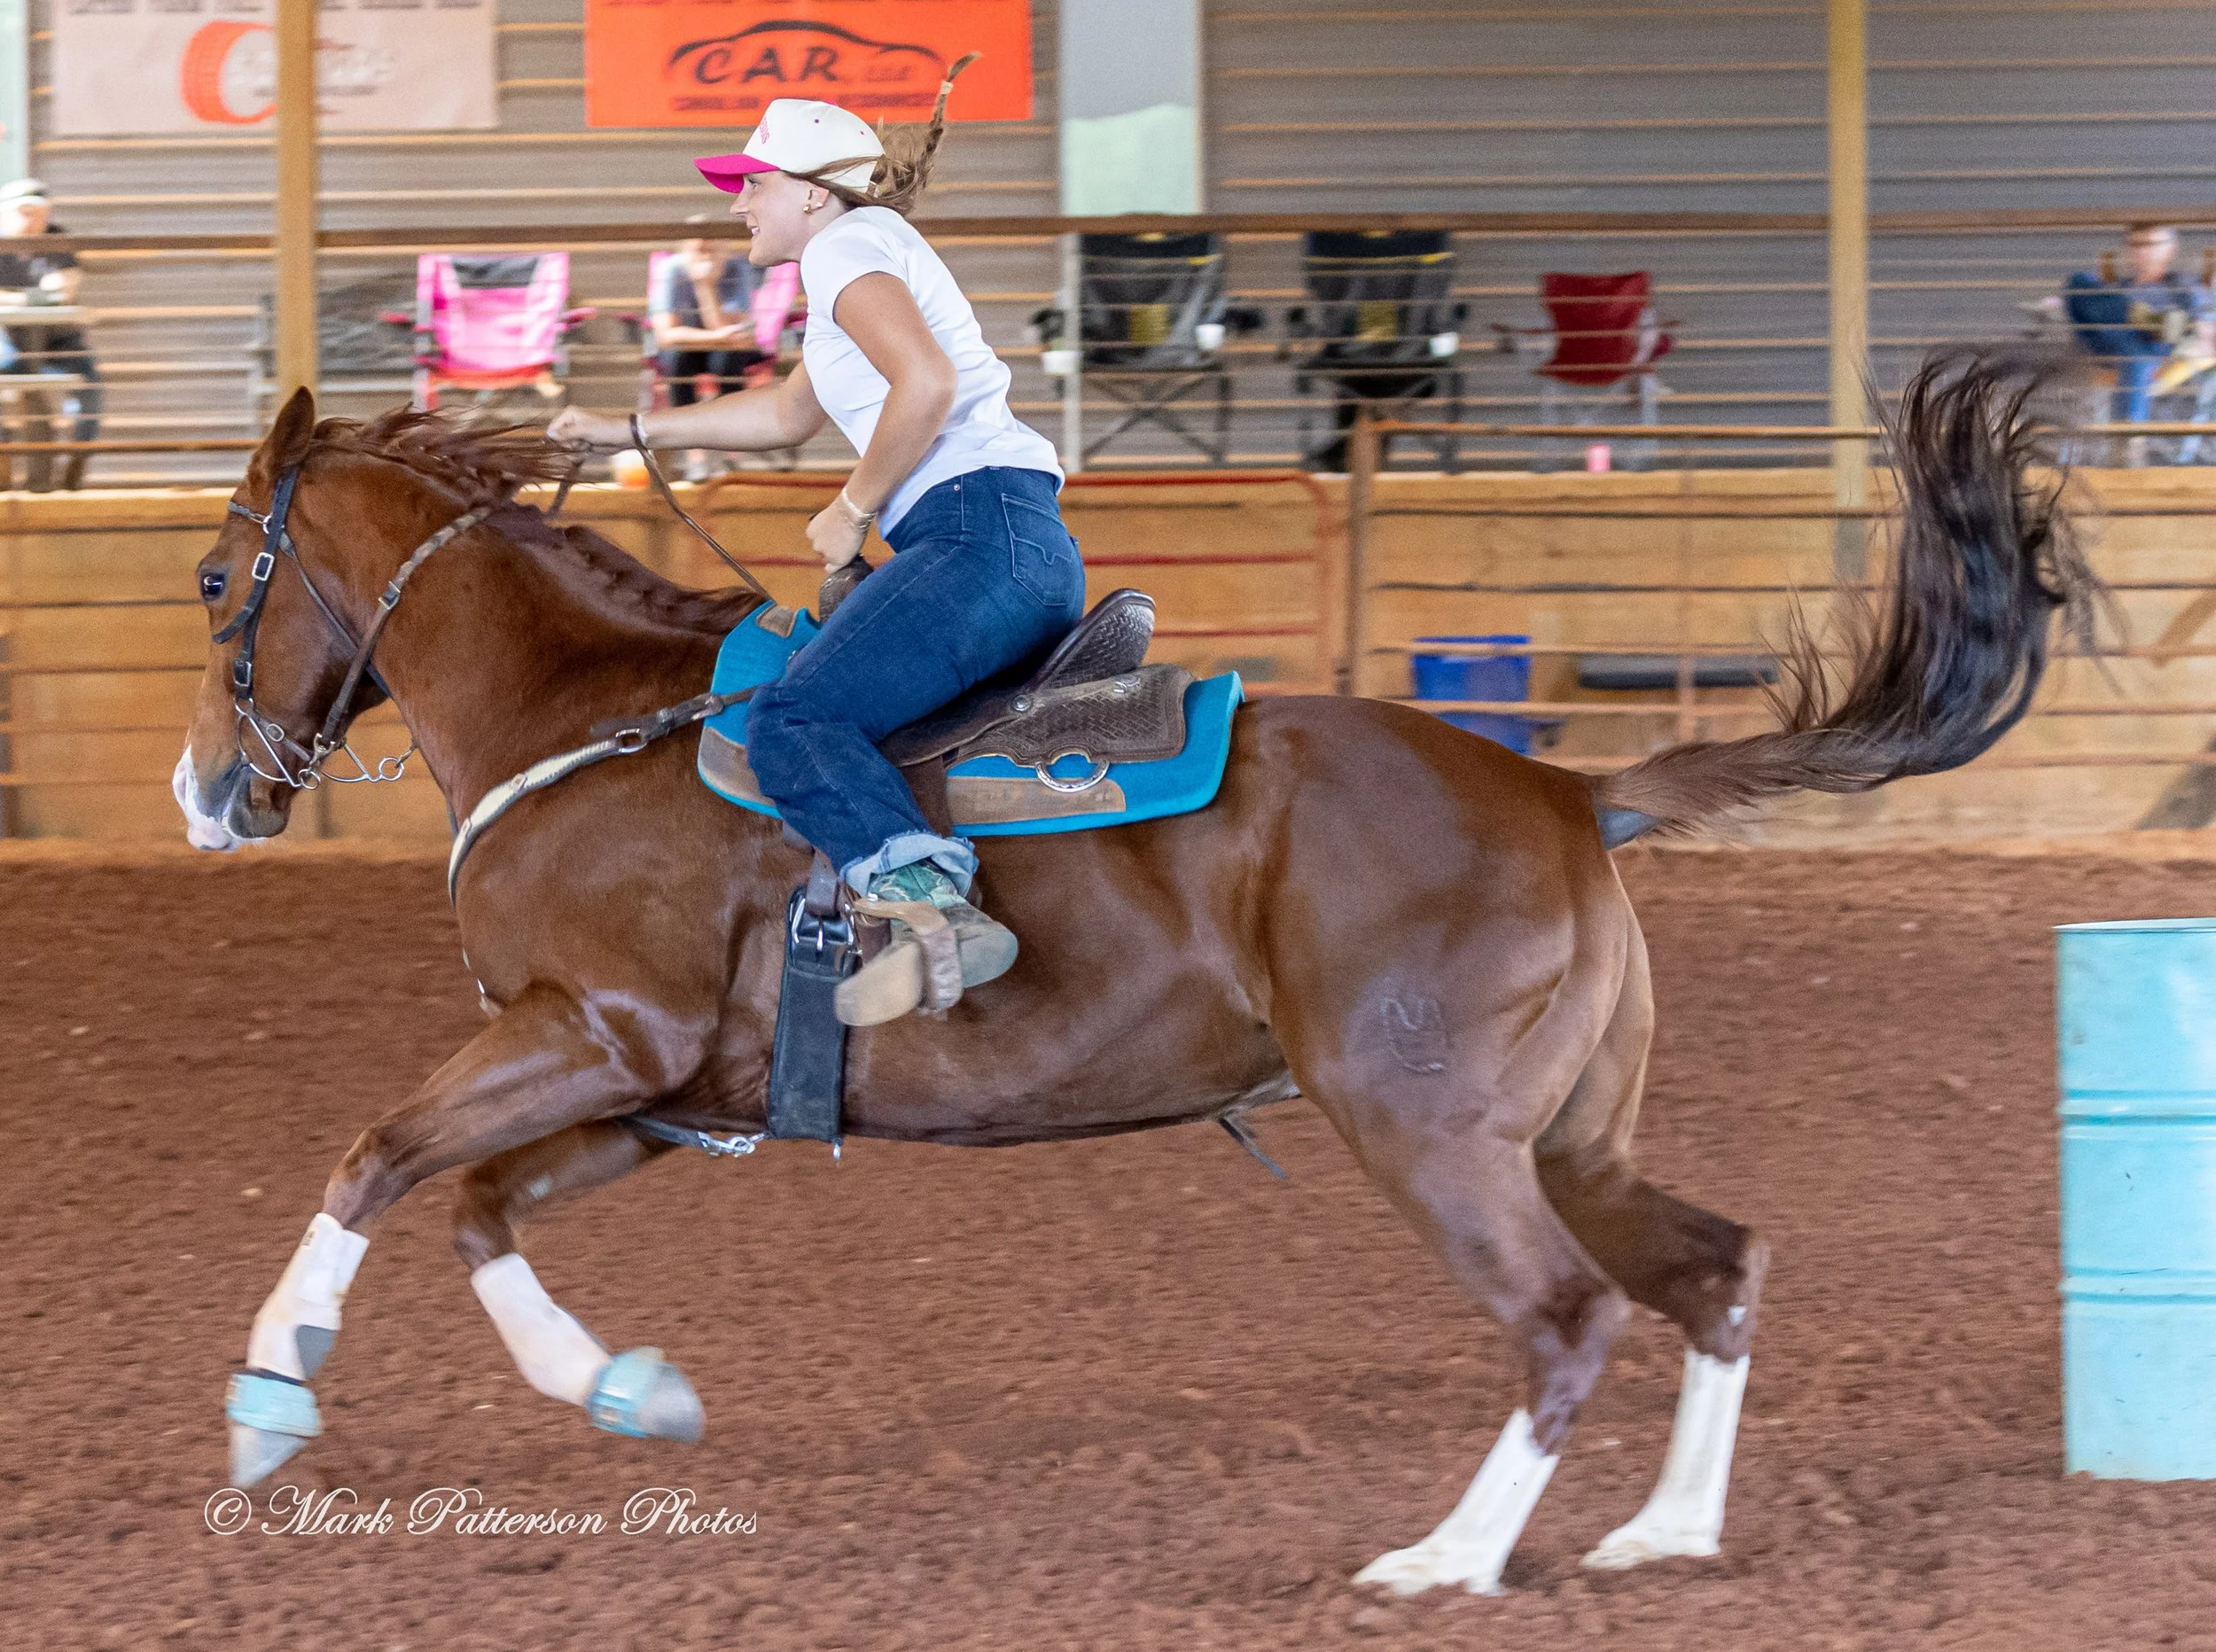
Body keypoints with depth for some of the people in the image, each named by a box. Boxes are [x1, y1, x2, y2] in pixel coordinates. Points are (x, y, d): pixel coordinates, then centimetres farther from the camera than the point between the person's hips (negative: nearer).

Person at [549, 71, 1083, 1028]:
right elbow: (789, 413, 45)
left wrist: (853, 510, -9)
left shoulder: (846, 248, -2)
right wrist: (630, 434, 48)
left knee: (794, 719, -23)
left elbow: (926, 386, -21)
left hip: (980, 533, -11)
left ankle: (934, 906, -44)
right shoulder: (866, 258, 29)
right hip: (1033, 553, 11)